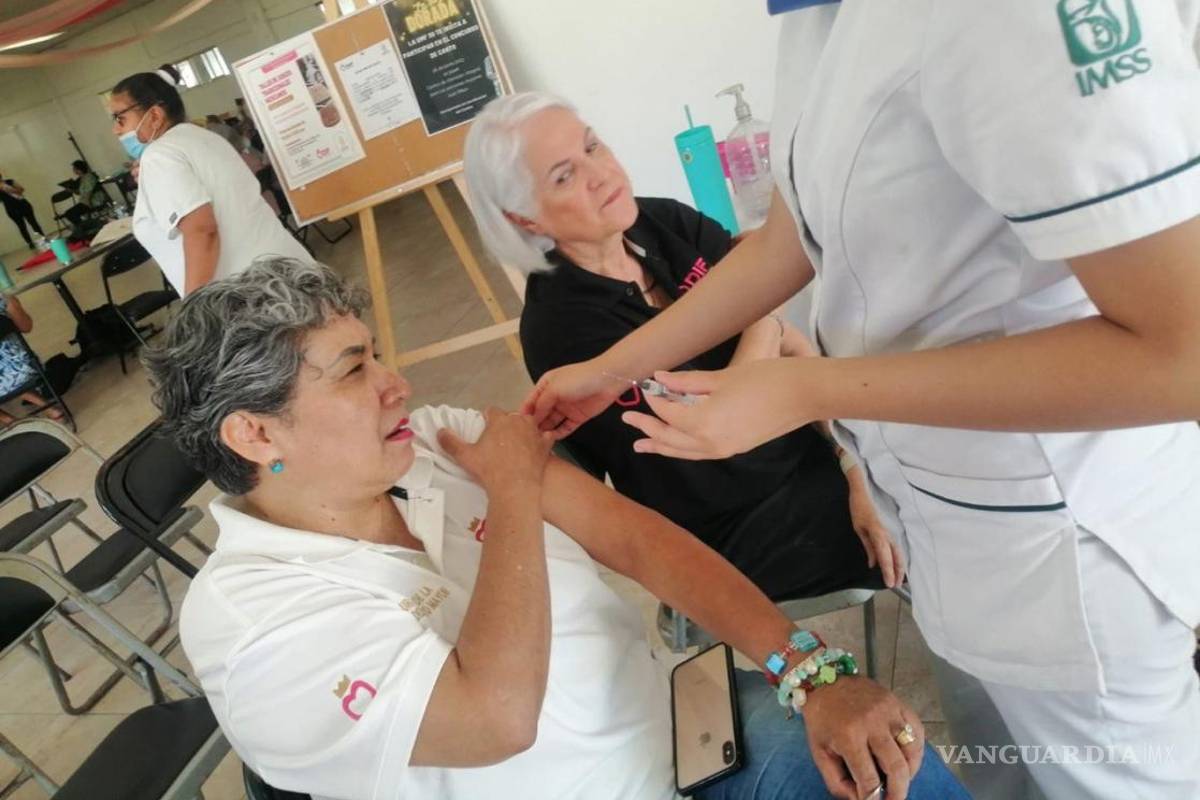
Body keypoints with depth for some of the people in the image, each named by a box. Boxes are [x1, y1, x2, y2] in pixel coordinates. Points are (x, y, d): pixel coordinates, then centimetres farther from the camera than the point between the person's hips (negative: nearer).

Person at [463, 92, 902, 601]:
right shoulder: (559, 327, -23)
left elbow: (795, 345, -6)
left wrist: (859, 477, -13)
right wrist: (766, 317, -11)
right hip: (743, 531, -5)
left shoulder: (667, 224, -6)